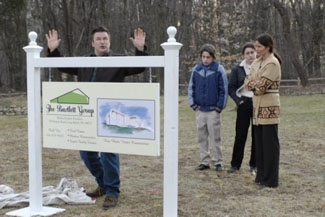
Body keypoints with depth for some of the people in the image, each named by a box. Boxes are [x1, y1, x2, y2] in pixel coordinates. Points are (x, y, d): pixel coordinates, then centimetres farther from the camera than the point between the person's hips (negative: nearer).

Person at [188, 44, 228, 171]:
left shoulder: (219, 70, -5)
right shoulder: (196, 69, 5)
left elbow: (224, 89, -3)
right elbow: (191, 87, 10)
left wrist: (220, 106, -6)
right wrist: (193, 104, 3)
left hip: (213, 110, -3)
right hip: (199, 109, 4)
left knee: (215, 137, 0)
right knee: (202, 137, 8)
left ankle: (217, 162, 10)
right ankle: (204, 162, 17)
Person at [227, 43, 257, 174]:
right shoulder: (238, 69, 3)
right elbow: (231, 88, 4)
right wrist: (238, 101, -9)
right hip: (244, 104, -1)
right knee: (240, 134, 0)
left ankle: (254, 165, 14)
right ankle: (235, 164, 9)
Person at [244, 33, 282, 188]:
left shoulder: (272, 63, -12)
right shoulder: (256, 62, 15)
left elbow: (261, 86, -17)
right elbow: (247, 82, 8)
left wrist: (252, 85, 1)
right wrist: (256, 86, -10)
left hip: (269, 107, -8)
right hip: (258, 106, 8)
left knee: (270, 143, -3)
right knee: (259, 142, 12)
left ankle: (271, 179, 3)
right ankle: (262, 176, 21)